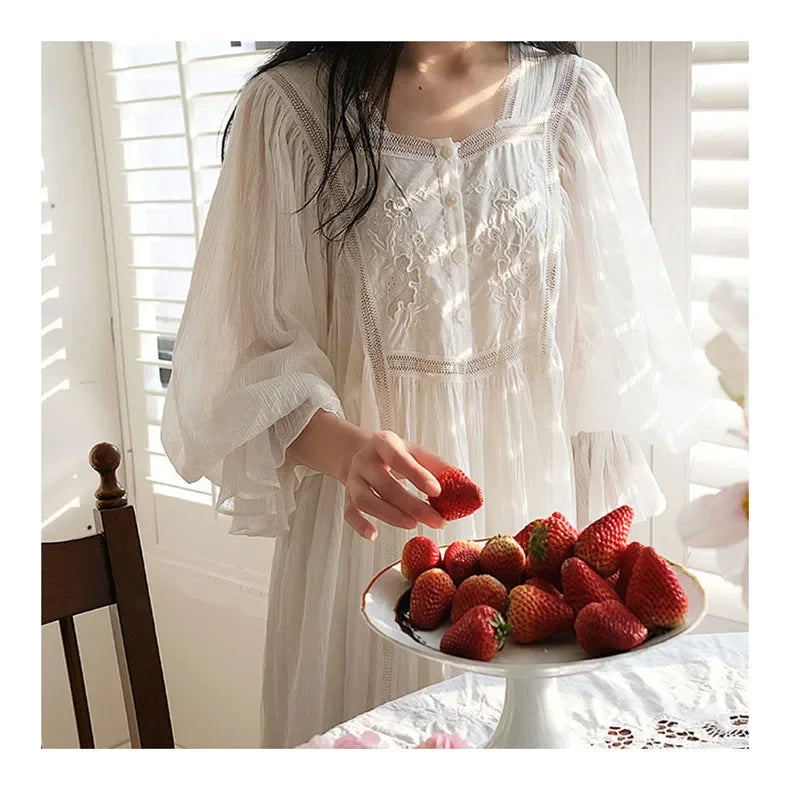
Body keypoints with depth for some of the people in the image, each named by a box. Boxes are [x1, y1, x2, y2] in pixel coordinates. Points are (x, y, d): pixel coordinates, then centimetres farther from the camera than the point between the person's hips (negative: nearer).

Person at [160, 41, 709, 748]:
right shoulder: (291, 105, -6)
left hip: (535, 510, 2)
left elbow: (610, 355, 2)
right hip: (369, 531, -1)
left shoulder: (575, 95, 0)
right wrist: (345, 448, -26)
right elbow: (257, 357, -7)